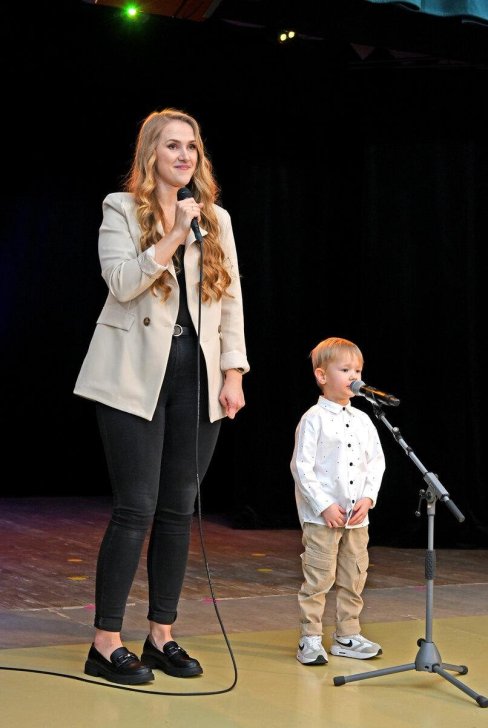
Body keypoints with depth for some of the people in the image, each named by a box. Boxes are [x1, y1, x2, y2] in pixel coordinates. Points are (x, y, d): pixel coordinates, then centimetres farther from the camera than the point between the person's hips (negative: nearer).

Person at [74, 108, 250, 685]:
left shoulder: (217, 218, 14)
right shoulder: (121, 209, 3)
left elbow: (231, 298, 11)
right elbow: (122, 282, -12)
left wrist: (233, 372, 3)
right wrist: (176, 234, -17)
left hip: (197, 375, 4)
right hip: (136, 376, -4)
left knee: (179, 509, 6)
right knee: (136, 509, -6)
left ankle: (162, 635, 17)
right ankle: (106, 644, 4)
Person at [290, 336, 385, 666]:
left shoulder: (363, 421, 9)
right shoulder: (314, 419, -8)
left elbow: (376, 462, 13)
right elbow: (301, 466, -11)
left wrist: (367, 497, -3)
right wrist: (324, 505, -16)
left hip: (357, 517, 6)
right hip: (321, 516, -6)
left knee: (354, 579, 12)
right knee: (318, 579, -3)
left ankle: (348, 636, 23)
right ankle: (310, 639, 7)